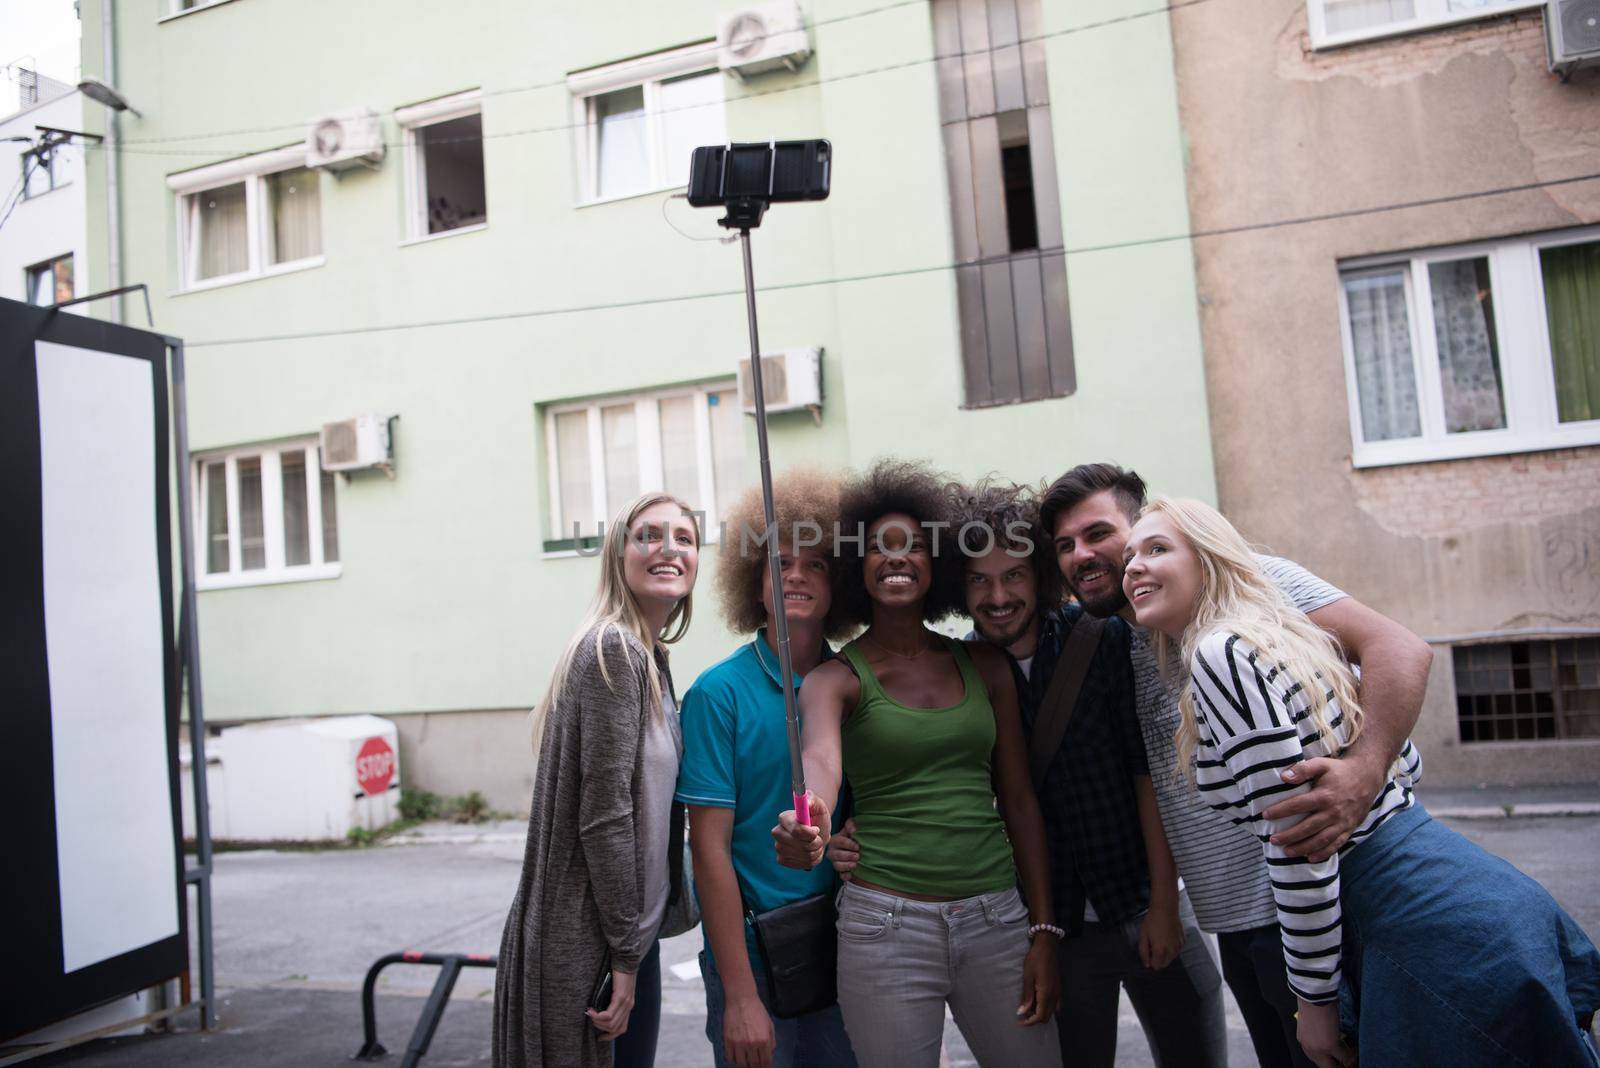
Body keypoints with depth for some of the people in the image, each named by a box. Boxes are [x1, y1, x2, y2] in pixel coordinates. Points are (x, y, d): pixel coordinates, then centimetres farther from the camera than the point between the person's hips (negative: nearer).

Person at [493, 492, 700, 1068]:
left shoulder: (649, 658, 11)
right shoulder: (613, 650, -18)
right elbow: (603, 816, -20)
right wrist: (625, 954, -15)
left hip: (633, 927, 9)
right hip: (588, 942, -9)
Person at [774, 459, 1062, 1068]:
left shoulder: (984, 665, 6)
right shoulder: (835, 679, -3)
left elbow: (1019, 800, 7)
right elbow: (820, 755, -25)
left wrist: (1044, 932, 2)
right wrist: (810, 820, -47)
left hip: (998, 920, 3)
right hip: (887, 924, -3)